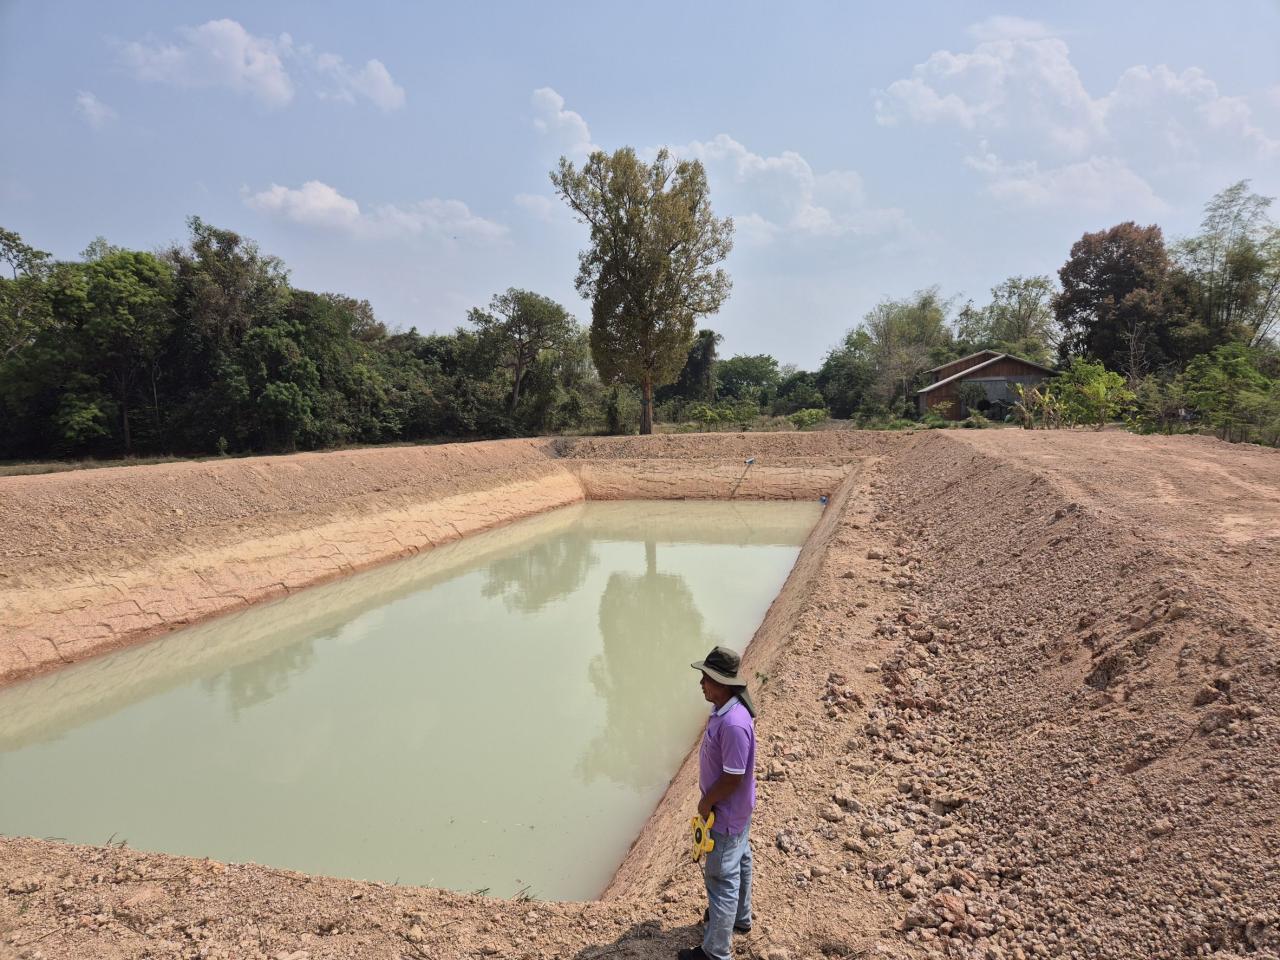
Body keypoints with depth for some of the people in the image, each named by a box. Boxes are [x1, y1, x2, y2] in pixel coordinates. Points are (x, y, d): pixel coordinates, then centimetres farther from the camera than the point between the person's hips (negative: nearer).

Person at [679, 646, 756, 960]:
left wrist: (706, 802, -14)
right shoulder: (726, 709, -5)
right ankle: (740, 917, 49)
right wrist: (710, 799, 15)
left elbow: (732, 777, -29)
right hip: (736, 809, 9)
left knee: (722, 878, 6)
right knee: (739, 863, 28)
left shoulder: (733, 724, -35)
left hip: (726, 813, -9)